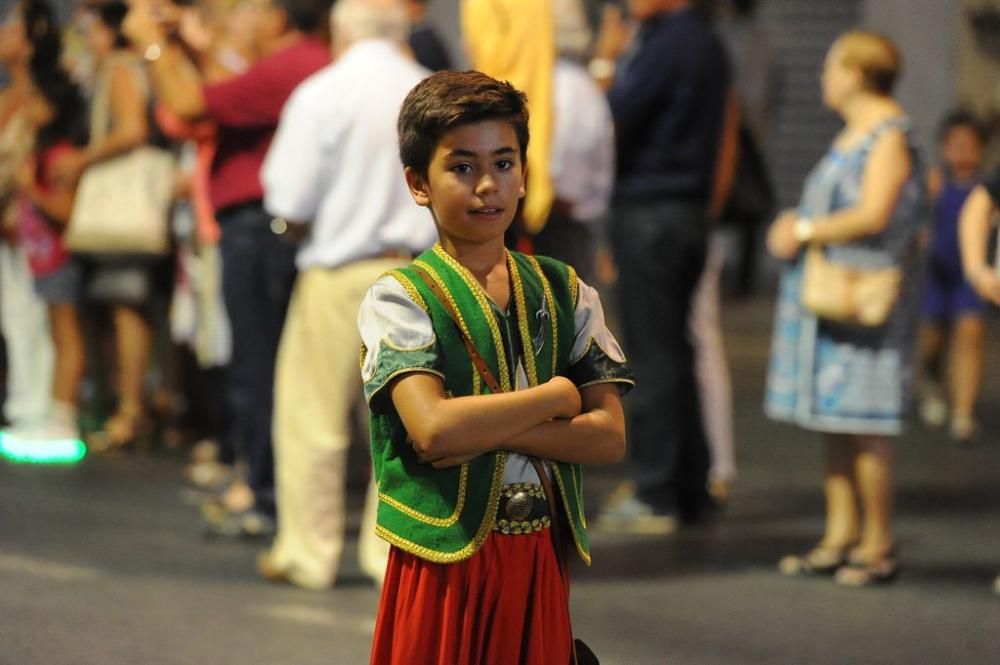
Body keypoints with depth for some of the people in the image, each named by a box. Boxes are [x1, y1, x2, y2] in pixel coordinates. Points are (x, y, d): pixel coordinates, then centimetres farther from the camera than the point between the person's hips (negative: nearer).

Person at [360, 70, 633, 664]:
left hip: (539, 562, 4)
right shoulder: (400, 298, -6)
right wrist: (558, 396, -10)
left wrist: (483, 430, -15)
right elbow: (433, 431, -21)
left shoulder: (566, 293, 7)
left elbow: (609, 437, -2)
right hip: (447, 561, -4)